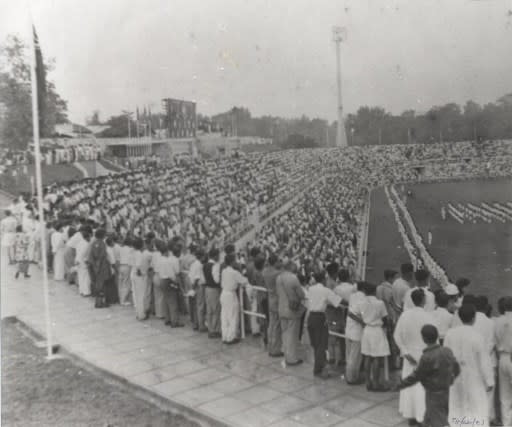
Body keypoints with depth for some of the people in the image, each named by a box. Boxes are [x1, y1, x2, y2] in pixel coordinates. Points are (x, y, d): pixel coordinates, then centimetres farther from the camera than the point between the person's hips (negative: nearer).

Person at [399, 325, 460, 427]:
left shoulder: (427, 358, -25)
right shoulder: (447, 351, -5)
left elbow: (416, 376, -15)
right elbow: (456, 369, 9)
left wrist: (401, 384, -1)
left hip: (434, 395, -7)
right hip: (447, 392, 8)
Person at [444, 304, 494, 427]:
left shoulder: (450, 333, -9)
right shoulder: (477, 337, -21)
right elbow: (484, 361, -14)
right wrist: (490, 381, -2)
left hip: (455, 375, 4)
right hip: (473, 378, -4)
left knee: (456, 407, 18)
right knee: (478, 408, 9)